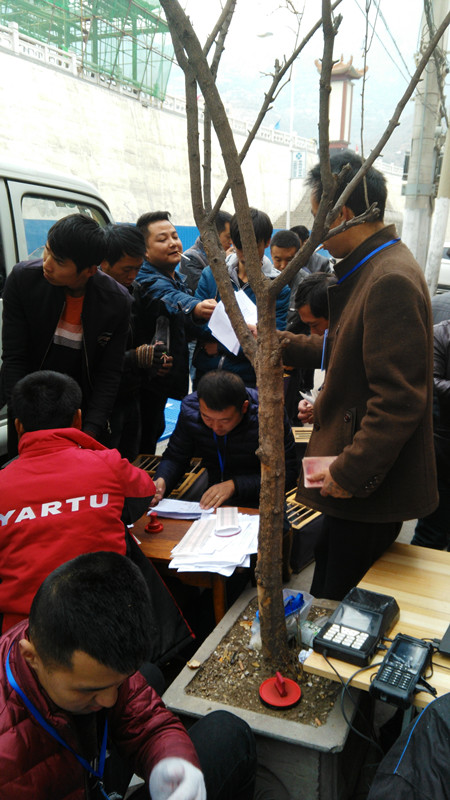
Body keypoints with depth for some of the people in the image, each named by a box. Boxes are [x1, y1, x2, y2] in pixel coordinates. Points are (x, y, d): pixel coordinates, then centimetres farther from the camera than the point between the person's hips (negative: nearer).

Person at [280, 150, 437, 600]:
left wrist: (350, 474, -21)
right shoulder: (368, 269, 12)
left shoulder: (392, 280, -22)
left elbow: (399, 399, -26)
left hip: (368, 489, -10)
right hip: (353, 478, 10)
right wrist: (283, 343, 21)